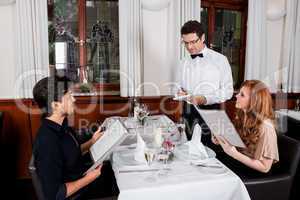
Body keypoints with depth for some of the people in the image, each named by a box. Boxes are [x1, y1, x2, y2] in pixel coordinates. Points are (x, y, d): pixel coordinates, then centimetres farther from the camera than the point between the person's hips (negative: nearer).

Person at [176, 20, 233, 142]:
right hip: (188, 113, 4)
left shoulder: (220, 60, -4)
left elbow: (228, 91, -6)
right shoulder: (183, 63, 10)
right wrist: (179, 92, -4)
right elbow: (178, 86, 18)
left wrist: (205, 99, -19)